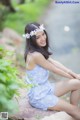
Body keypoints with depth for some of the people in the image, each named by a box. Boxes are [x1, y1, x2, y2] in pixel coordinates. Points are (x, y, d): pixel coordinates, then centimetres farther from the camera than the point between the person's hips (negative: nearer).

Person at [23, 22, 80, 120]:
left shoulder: (40, 50, 2)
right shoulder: (35, 55, -26)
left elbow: (55, 62, 3)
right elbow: (55, 70, -16)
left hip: (47, 88, 9)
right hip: (38, 96, -9)